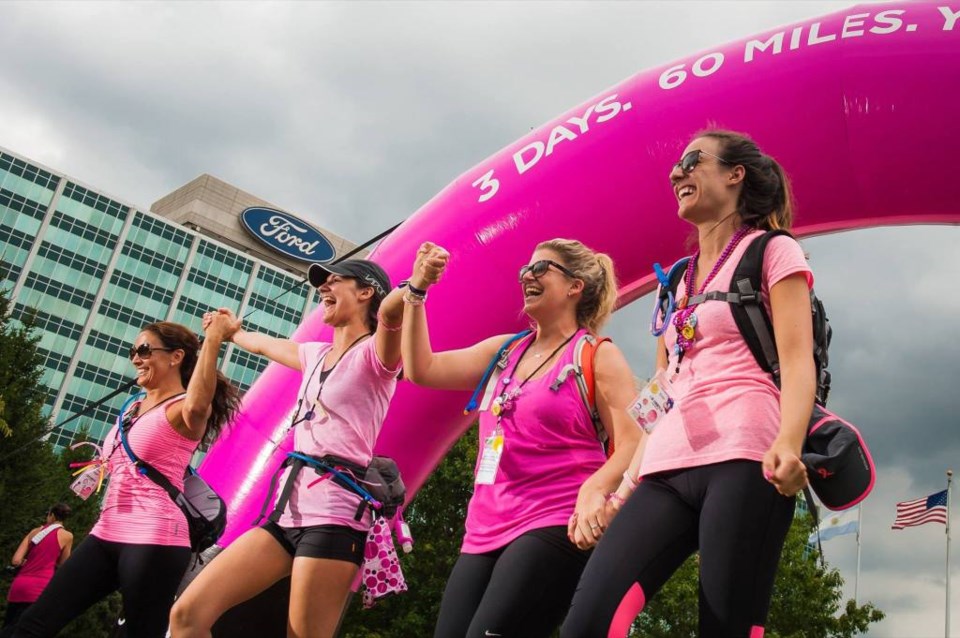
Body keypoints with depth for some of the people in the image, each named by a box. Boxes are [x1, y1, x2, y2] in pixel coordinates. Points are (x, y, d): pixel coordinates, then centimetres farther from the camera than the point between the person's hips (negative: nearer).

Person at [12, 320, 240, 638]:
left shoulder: (184, 410, -7)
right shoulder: (133, 409, 18)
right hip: (106, 535, 9)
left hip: (154, 540, -8)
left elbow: (196, 406, -35)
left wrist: (213, 337, -32)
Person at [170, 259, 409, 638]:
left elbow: (391, 309, -27)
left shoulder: (374, 352, -3)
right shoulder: (316, 355, 20)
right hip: (289, 510, 8)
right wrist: (232, 331, 59)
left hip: (334, 516, -8)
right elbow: (262, 345, 41)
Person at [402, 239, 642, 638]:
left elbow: (633, 443, -9)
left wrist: (594, 490, -27)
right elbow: (421, 370, 14)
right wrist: (416, 290, 10)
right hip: (486, 531, 7)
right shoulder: (504, 351, 17)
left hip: (554, 527, -6)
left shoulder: (596, 355, 0)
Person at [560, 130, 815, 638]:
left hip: (743, 461, -5)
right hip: (668, 469, 6)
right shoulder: (675, 281, 26)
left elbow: (797, 361, -5)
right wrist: (627, 484, 16)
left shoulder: (773, 252, 9)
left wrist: (788, 443, -24)